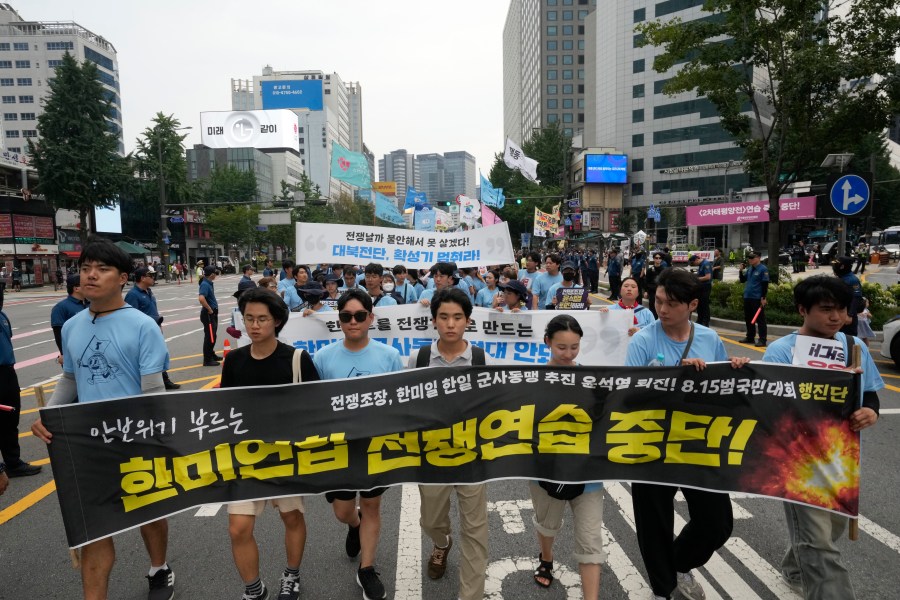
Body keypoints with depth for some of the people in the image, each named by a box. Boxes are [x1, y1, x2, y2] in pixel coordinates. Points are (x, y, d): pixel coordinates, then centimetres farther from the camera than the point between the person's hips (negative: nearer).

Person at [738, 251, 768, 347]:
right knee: (748, 319, 15)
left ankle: (762, 340, -2)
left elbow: (765, 284, -12)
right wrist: (741, 271, 1)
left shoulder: (763, 269, -10)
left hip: (758, 299, -8)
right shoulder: (749, 269, 12)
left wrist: (763, 298, -15)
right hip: (747, 297, 8)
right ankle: (750, 337, 26)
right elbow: (742, 280, 16)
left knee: (760, 319, -4)